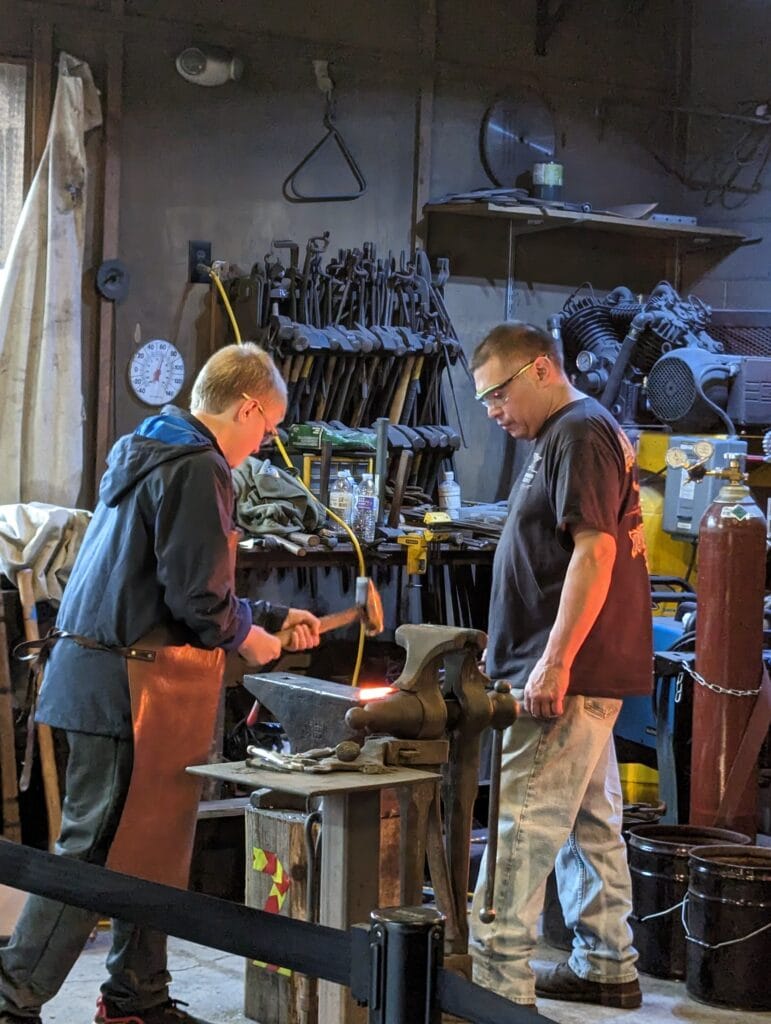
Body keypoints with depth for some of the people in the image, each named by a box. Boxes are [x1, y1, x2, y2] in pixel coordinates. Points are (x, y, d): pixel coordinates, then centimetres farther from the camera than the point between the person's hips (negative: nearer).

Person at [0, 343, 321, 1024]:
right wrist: (248, 638, 1)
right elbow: (197, 598, -19)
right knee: (94, 850, -6)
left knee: (150, 847, 15)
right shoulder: (196, 469, -14)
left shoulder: (148, 453, 19)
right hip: (131, 681, -10)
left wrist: (273, 617, 28)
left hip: (98, 670, 10)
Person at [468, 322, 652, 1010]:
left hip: (566, 674, -11)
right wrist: (514, 647, 26)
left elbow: (594, 550, -21)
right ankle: (607, 967, 23)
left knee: (522, 826, -11)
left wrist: (554, 662, -25)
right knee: (590, 819, 15)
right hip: (584, 671, 11)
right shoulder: (577, 434, 19)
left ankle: (497, 980, -11)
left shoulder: (579, 433, -12)